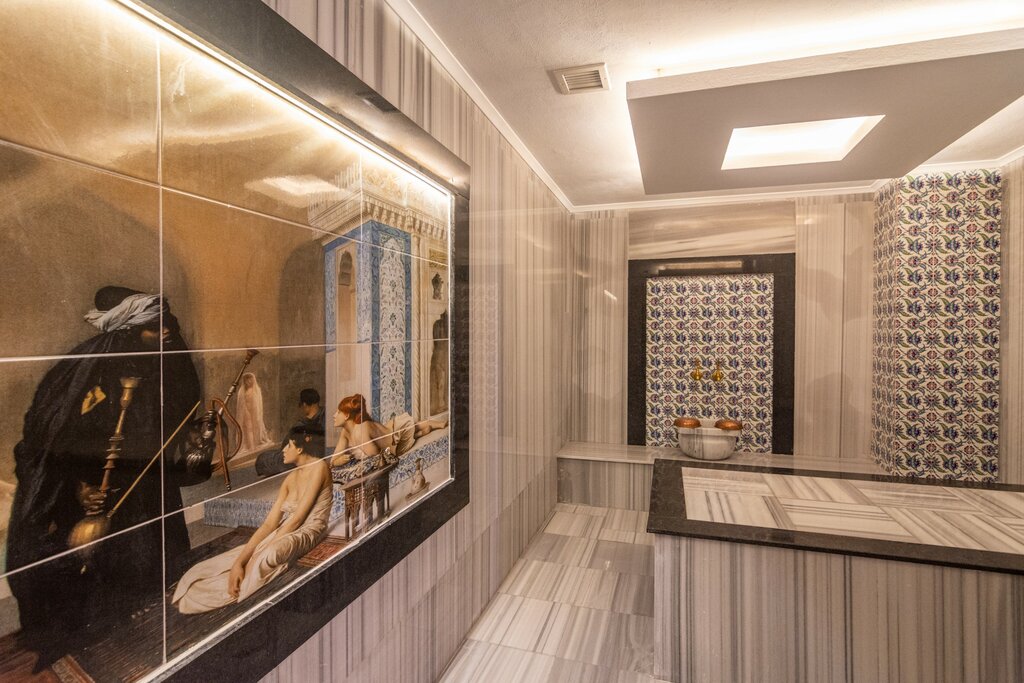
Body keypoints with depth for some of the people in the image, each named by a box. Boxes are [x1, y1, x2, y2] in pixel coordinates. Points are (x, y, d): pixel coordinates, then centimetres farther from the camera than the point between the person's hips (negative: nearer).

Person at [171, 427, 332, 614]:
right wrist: (239, 561, -11)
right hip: (285, 531, 8)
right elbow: (270, 522, 1)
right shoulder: (291, 477, 10)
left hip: (307, 532, -8)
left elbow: (297, 518, -16)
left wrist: (264, 550, -15)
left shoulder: (319, 467, -14)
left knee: (267, 556, -32)